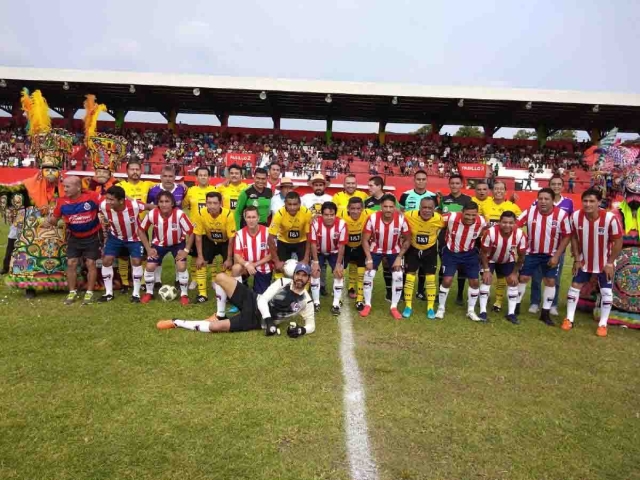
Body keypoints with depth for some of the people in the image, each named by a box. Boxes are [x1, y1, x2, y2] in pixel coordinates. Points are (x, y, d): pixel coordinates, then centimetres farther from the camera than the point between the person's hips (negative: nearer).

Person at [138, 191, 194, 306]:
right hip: (159, 243, 2)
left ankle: (184, 294, 5)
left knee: (181, 267, -17)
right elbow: (141, 230, -8)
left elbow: (190, 232, -20)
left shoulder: (179, 214, -32)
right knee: (150, 267, -5)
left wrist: (186, 250, -20)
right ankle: (149, 293, 21)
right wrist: (148, 248, -9)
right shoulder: (152, 214, -25)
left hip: (178, 243, -2)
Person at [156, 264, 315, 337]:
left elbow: (311, 325, 1)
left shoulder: (306, 301, -6)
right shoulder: (283, 283, -7)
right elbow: (263, 300, -12)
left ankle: (176, 323, -2)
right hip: (253, 302, 2)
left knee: (216, 327, -22)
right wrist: (269, 320, -26)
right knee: (221, 277, -17)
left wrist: (300, 330, -22)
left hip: (255, 321, -2)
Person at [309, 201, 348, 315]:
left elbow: (341, 246, -20)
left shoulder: (342, 224, -30)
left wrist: (338, 264, -18)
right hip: (319, 252, 0)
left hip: (335, 252, 0)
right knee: (314, 273, -9)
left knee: (339, 274, -9)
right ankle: (316, 302, 6)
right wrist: (315, 262, -18)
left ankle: (336, 304, 0)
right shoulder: (315, 223, -30)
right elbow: (313, 244, -19)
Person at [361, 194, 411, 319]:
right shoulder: (373, 218, -28)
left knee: (398, 276, -9)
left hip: (394, 250, 0)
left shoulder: (401, 219, -26)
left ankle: (394, 307, 8)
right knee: (368, 275, -8)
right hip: (376, 249, 0)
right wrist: (369, 259, -20)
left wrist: (399, 257, -15)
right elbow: (365, 240, -16)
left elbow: (407, 240, -10)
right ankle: (367, 305, 11)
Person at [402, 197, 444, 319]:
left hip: (430, 250, 1)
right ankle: (408, 306, 15)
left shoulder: (439, 219, -23)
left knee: (431, 279, 4)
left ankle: (430, 308, 18)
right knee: (409, 277, 1)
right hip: (412, 249, 0)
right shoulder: (409, 216, -28)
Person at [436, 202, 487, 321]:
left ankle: (471, 311, 23)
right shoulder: (451, 217, -31)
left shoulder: (481, 222, -21)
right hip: (451, 252, -3)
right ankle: (441, 308, 13)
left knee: (475, 281, 4)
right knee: (447, 280, -7)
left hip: (470, 254, 3)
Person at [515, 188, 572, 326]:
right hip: (532, 252, 1)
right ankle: (516, 306, 20)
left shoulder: (562, 215, -17)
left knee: (550, 281, 2)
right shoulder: (530, 211, -15)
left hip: (551, 255, 0)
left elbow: (567, 236, -10)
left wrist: (556, 256, -13)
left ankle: (545, 313, 14)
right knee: (523, 278, 4)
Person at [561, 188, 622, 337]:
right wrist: (577, 259, -4)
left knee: (606, 292, 2)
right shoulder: (575, 216, -19)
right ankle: (569, 319, 18)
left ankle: (603, 324, 16)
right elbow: (574, 237, -4)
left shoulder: (610, 218, -27)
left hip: (604, 263, -2)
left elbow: (618, 242, -16)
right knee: (575, 286, 6)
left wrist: (610, 263, -14)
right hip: (584, 261, 2)